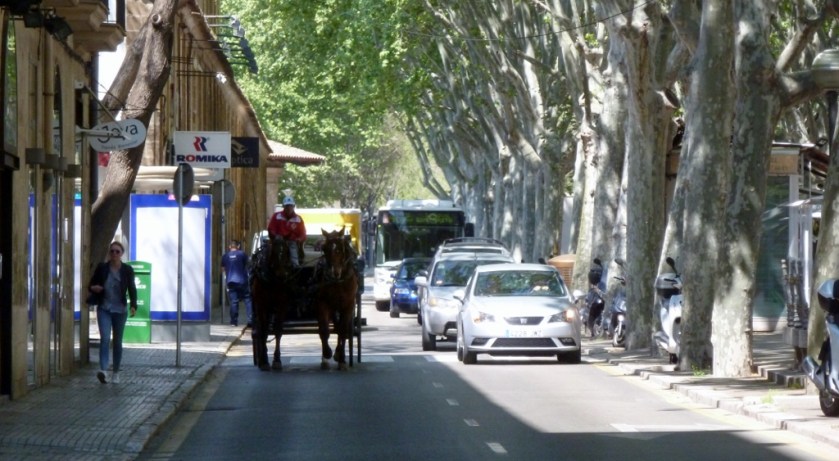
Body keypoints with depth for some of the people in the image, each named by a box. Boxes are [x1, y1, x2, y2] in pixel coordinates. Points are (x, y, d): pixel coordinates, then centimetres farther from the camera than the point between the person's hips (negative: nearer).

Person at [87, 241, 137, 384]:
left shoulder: (127, 270, 0)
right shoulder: (101, 268, 1)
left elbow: (132, 289, -1)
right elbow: (91, 285, 10)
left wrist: (133, 305, -16)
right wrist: (93, 288, -14)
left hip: (120, 310, 1)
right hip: (104, 309, -1)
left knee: (117, 341, 8)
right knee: (105, 338, -18)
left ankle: (116, 372, 20)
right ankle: (102, 370, -28)